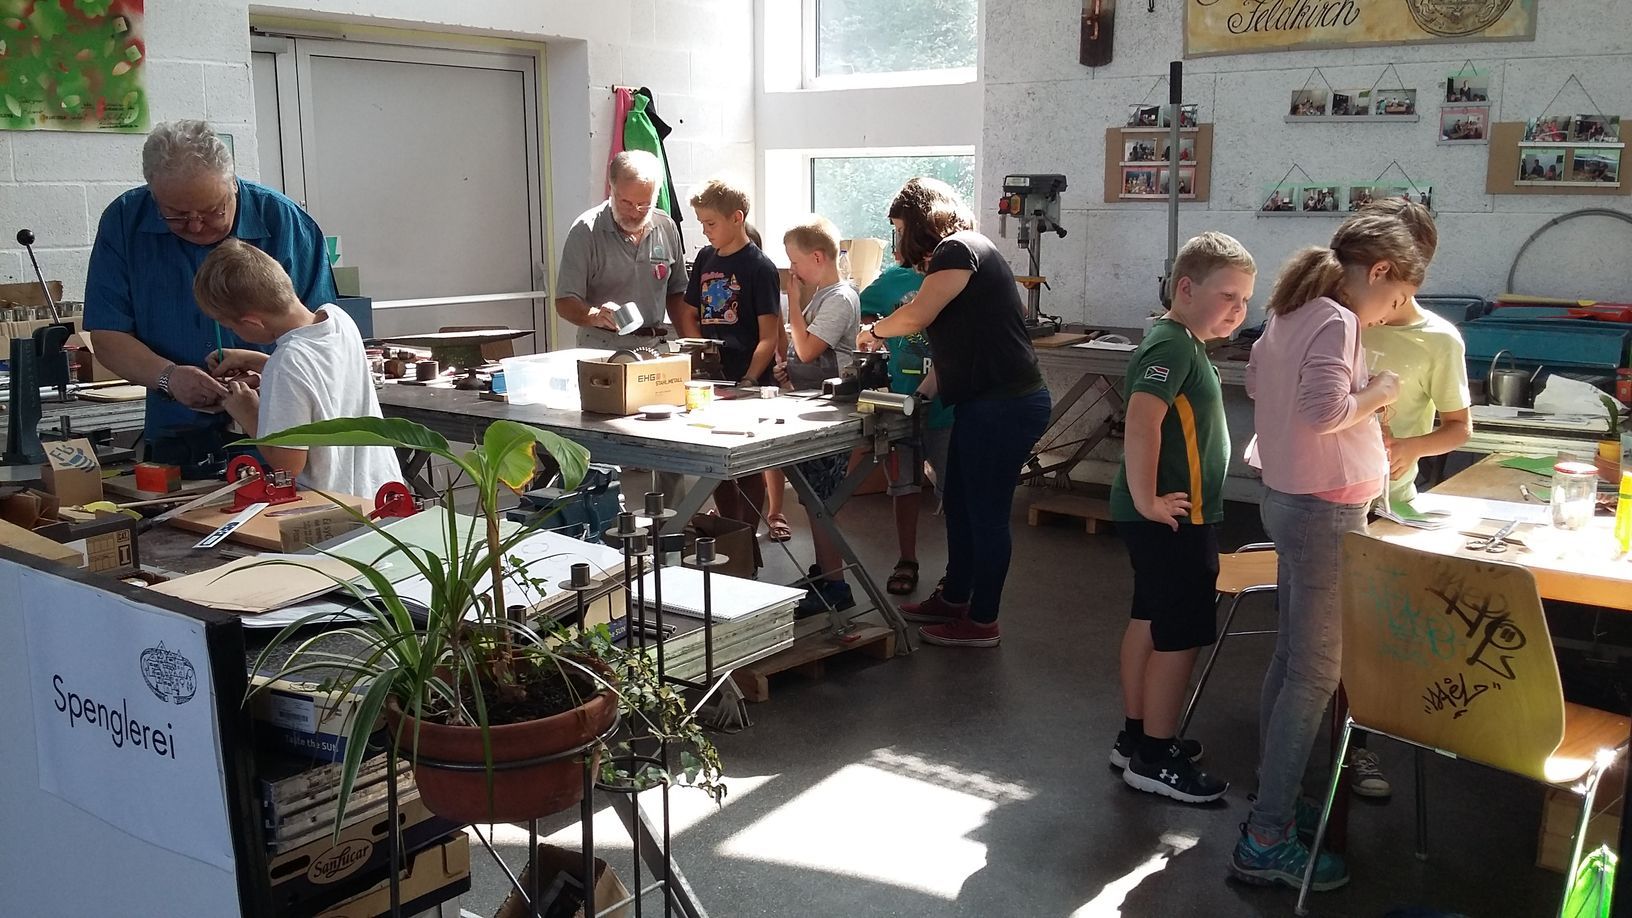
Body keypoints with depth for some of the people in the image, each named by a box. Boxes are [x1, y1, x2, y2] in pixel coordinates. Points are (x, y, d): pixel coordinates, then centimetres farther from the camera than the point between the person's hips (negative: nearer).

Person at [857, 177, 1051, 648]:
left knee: (986, 513, 1)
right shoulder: (961, 252, 18)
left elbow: (916, 316, -21)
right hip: (983, 402, 10)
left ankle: (982, 622, 13)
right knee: (960, 505, 19)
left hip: (1005, 405, -10)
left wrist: (873, 332, -3)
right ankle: (955, 599, 35)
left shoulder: (958, 248, -13)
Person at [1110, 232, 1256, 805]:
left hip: (1174, 518, 10)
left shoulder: (1181, 342, 14)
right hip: (1174, 520, -10)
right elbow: (1142, 421, -32)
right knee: (1180, 636, -1)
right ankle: (1155, 759, 9)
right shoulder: (1173, 346, -18)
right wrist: (1147, 500, -26)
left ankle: (1136, 737, 29)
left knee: (1150, 623, 17)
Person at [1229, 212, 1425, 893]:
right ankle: (1265, 839, -1)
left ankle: (1272, 795, 29)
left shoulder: (1290, 313, 9)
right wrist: (1376, 393, -12)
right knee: (1316, 673, -4)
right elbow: (1325, 410, -31)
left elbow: (1256, 381, 24)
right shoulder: (1337, 322, -18)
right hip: (1325, 509, -10)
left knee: (1291, 656, 18)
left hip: (1289, 498, 10)